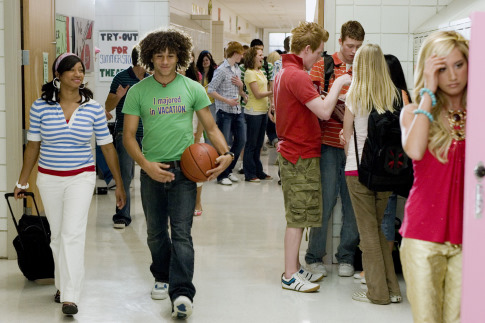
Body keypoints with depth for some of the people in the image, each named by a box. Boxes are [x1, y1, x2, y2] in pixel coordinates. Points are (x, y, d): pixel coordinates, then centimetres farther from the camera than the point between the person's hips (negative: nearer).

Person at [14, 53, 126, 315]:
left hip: (81, 178, -2)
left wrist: (119, 184, 5)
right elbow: (33, 146, 5)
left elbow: (107, 147, 3)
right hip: (49, 178, 2)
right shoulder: (41, 106, -3)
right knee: (57, 234, 12)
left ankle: (70, 297, -14)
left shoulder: (93, 108, -4)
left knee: (73, 233, -13)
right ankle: (62, 286, 30)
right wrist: (22, 182, 8)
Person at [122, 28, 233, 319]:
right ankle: (163, 278, 36)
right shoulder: (138, 91, 0)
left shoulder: (193, 89, 1)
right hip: (152, 171, 2)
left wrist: (225, 153, -13)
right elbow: (128, 135, 0)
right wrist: (146, 164, -15)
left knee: (181, 234, -8)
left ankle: (182, 293, -11)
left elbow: (211, 127, 5)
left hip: (184, 169, -2)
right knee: (156, 233, 15)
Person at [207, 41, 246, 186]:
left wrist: (240, 84, 0)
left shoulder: (237, 69, 14)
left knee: (241, 140, 10)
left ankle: (229, 170, 24)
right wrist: (227, 101, -18)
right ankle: (222, 175, 7)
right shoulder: (222, 70, -11)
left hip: (237, 111, 8)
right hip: (225, 111, -8)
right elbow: (210, 90, -15)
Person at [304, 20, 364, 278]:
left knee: (353, 204, 4)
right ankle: (314, 257, 12)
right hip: (329, 144, -3)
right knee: (325, 202, -1)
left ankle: (346, 257, 17)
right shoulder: (323, 66, 2)